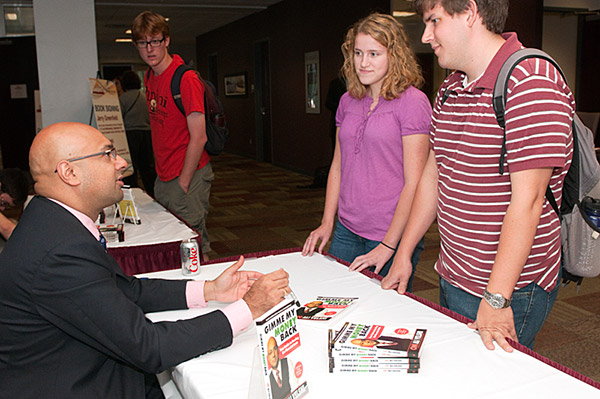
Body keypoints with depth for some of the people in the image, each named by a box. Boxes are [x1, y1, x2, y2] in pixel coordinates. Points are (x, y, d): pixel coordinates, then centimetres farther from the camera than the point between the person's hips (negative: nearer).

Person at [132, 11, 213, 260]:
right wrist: (163, 172, 12)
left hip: (189, 174, -8)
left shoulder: (186, 79, -17)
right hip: (164, 175, 8)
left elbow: (198, 138, -19)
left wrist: (183, 183, -17)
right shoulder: (150, 77, 10)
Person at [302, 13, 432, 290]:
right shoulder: (348, 102, 8)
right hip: (346, 232, 6)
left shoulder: (412, 101, -11)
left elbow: (414, 183, -14)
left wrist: (388, 246, -15)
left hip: (392, 235, -6)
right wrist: (326, 223, 8)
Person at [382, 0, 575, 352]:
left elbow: (527, 201, -23)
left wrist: (496, 300, -24)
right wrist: (403, 254, 13)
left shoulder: (531, 83, -19)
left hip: (510, 290, -8)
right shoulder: (450, 90, 9)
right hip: (452, 280, 8)